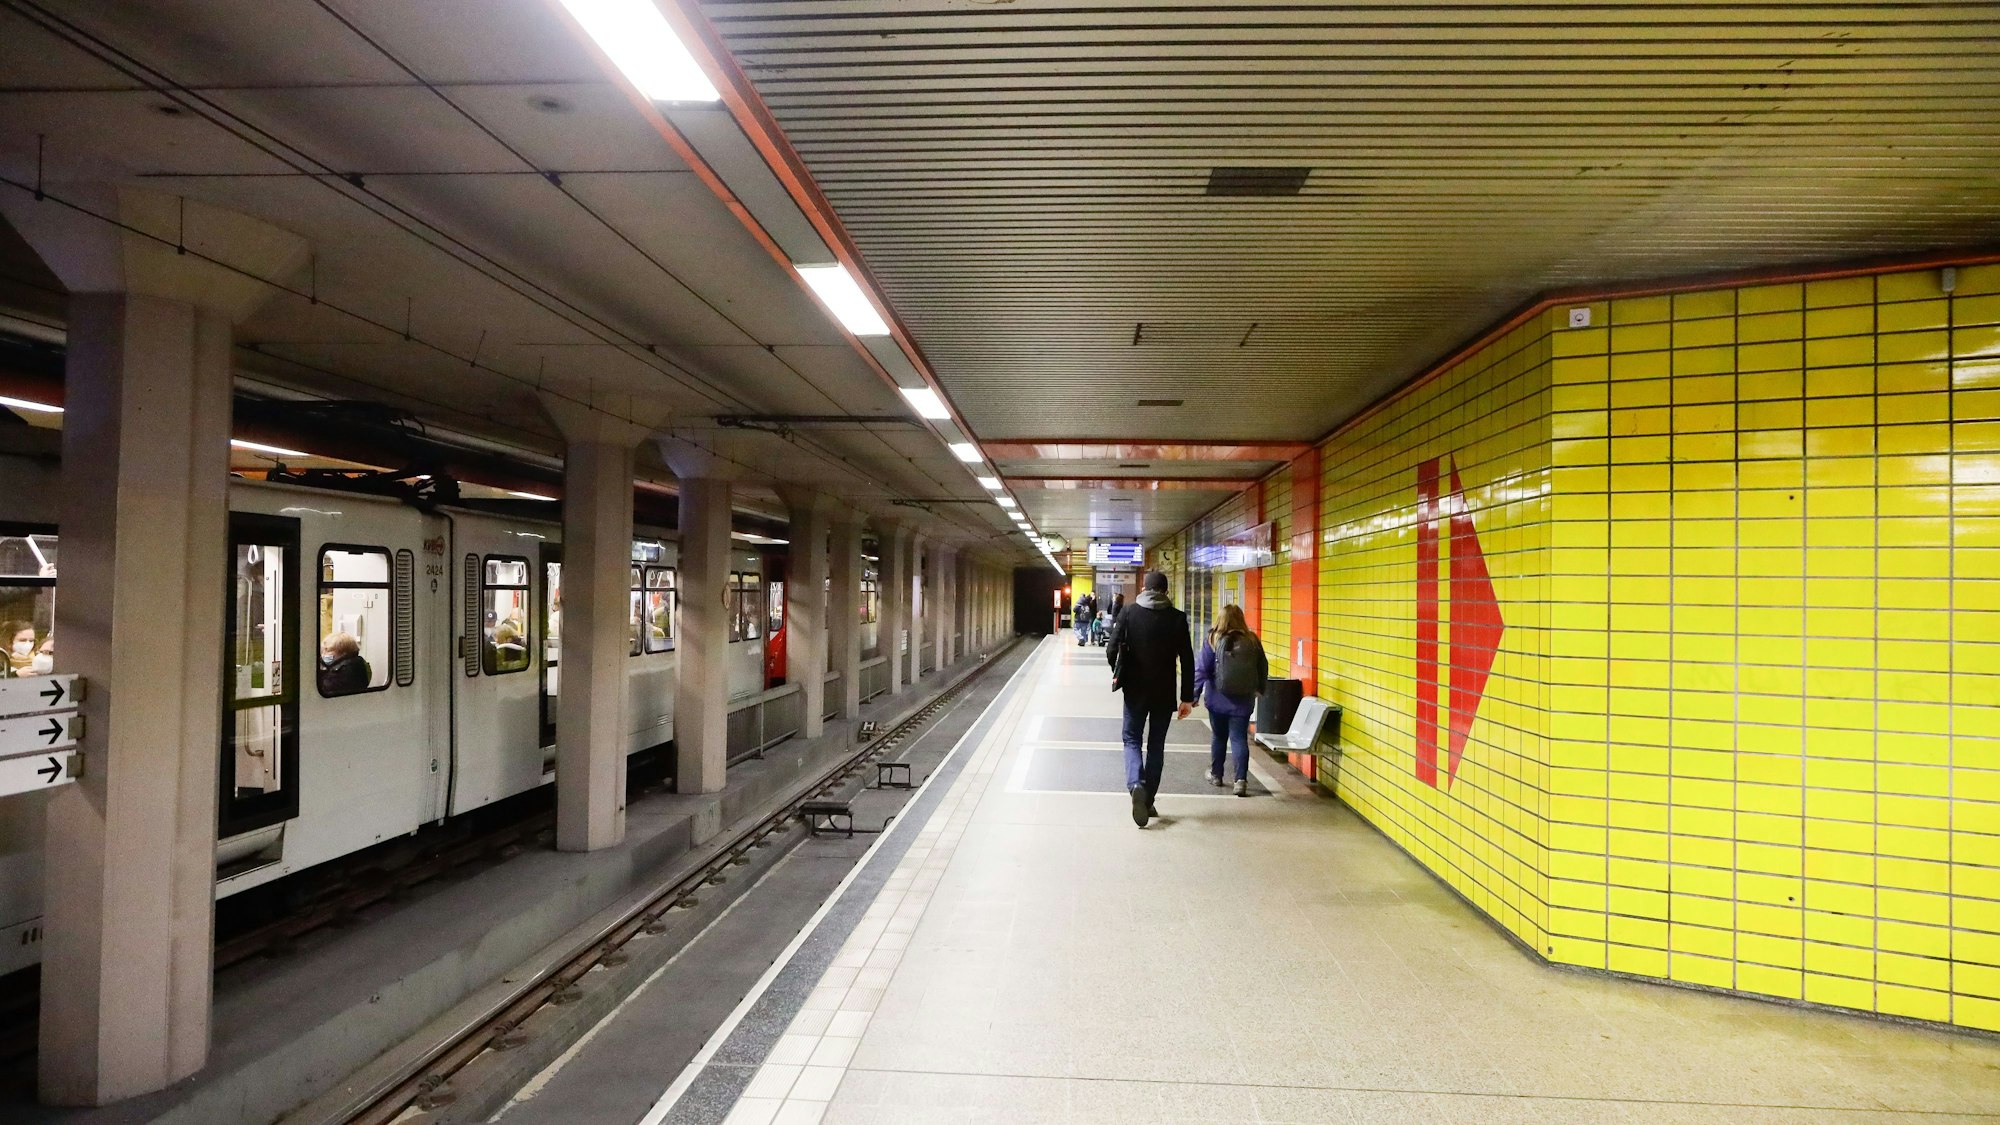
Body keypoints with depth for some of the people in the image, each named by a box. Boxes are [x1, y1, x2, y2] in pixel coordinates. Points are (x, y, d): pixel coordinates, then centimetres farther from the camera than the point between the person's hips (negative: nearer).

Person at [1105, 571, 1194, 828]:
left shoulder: (1129, 612, -5)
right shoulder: (1177, 618, -4)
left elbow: (1111, 650, -7)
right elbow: (1187, 661, -5)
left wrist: (1119, 674, 13)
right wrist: (1187, 697, 1)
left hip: (1135, 690, -1)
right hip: (1164, 693, 1)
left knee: (1132, 740, 10)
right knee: (1156, 745, 13)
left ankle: (1136, 784, -16)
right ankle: (1148, 801, 16)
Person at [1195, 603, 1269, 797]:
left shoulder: (1213, 640, -6)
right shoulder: (1252, 641, -2)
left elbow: (1201, 669, -8)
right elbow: (1263, 668, 8)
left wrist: (1195, 693, -4)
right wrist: (1260, 690, 23)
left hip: (1217, 699, 0)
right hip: (1243, 701, 0)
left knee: (1218, 737, 16)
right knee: (1240, 739, 2)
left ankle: (1216, 775, 29)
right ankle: (1241, 780, -9)